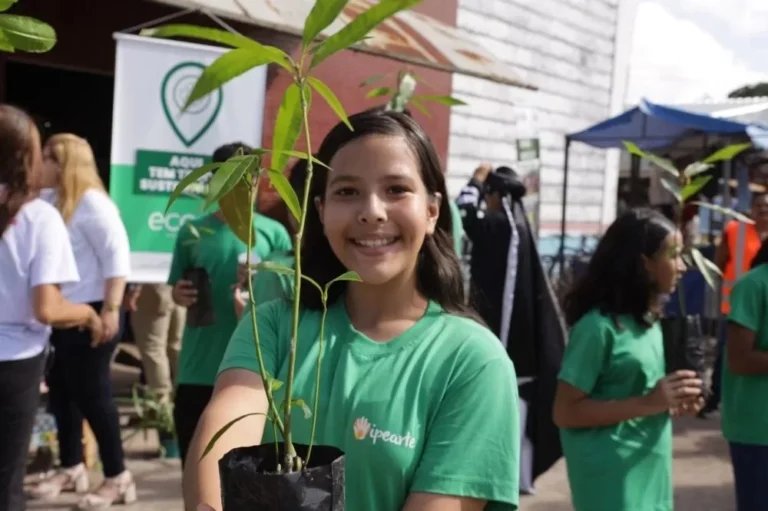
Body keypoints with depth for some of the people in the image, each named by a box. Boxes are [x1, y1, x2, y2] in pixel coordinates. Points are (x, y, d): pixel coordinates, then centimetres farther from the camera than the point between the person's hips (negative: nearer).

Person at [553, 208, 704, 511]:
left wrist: (670, 403, -1)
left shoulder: (647, 320, 7)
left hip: (650, 475, 8)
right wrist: (648, 403, -21)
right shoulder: (599, 325, -18)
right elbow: (565, 412, -18)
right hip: (612, 481, -8)